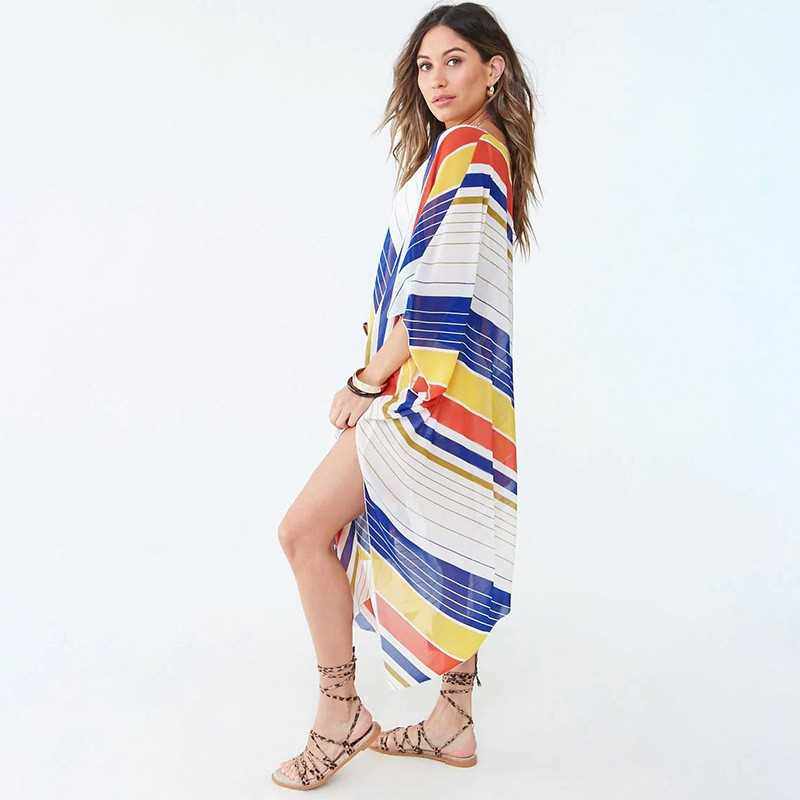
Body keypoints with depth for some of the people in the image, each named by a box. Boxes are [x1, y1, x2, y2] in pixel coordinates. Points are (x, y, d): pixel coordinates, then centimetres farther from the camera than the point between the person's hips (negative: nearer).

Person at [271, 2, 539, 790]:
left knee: (305, 530, -7)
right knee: (439, 542, 14)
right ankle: (453, 723, 26)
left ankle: (339, 713, 7)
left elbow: (440, 289, -21)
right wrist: (374, 374, 11)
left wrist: (366, 380, -11)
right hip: (433, 382, 10)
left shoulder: (468, 152, -14)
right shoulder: (479, 150, 17)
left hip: (435, 384, -10)